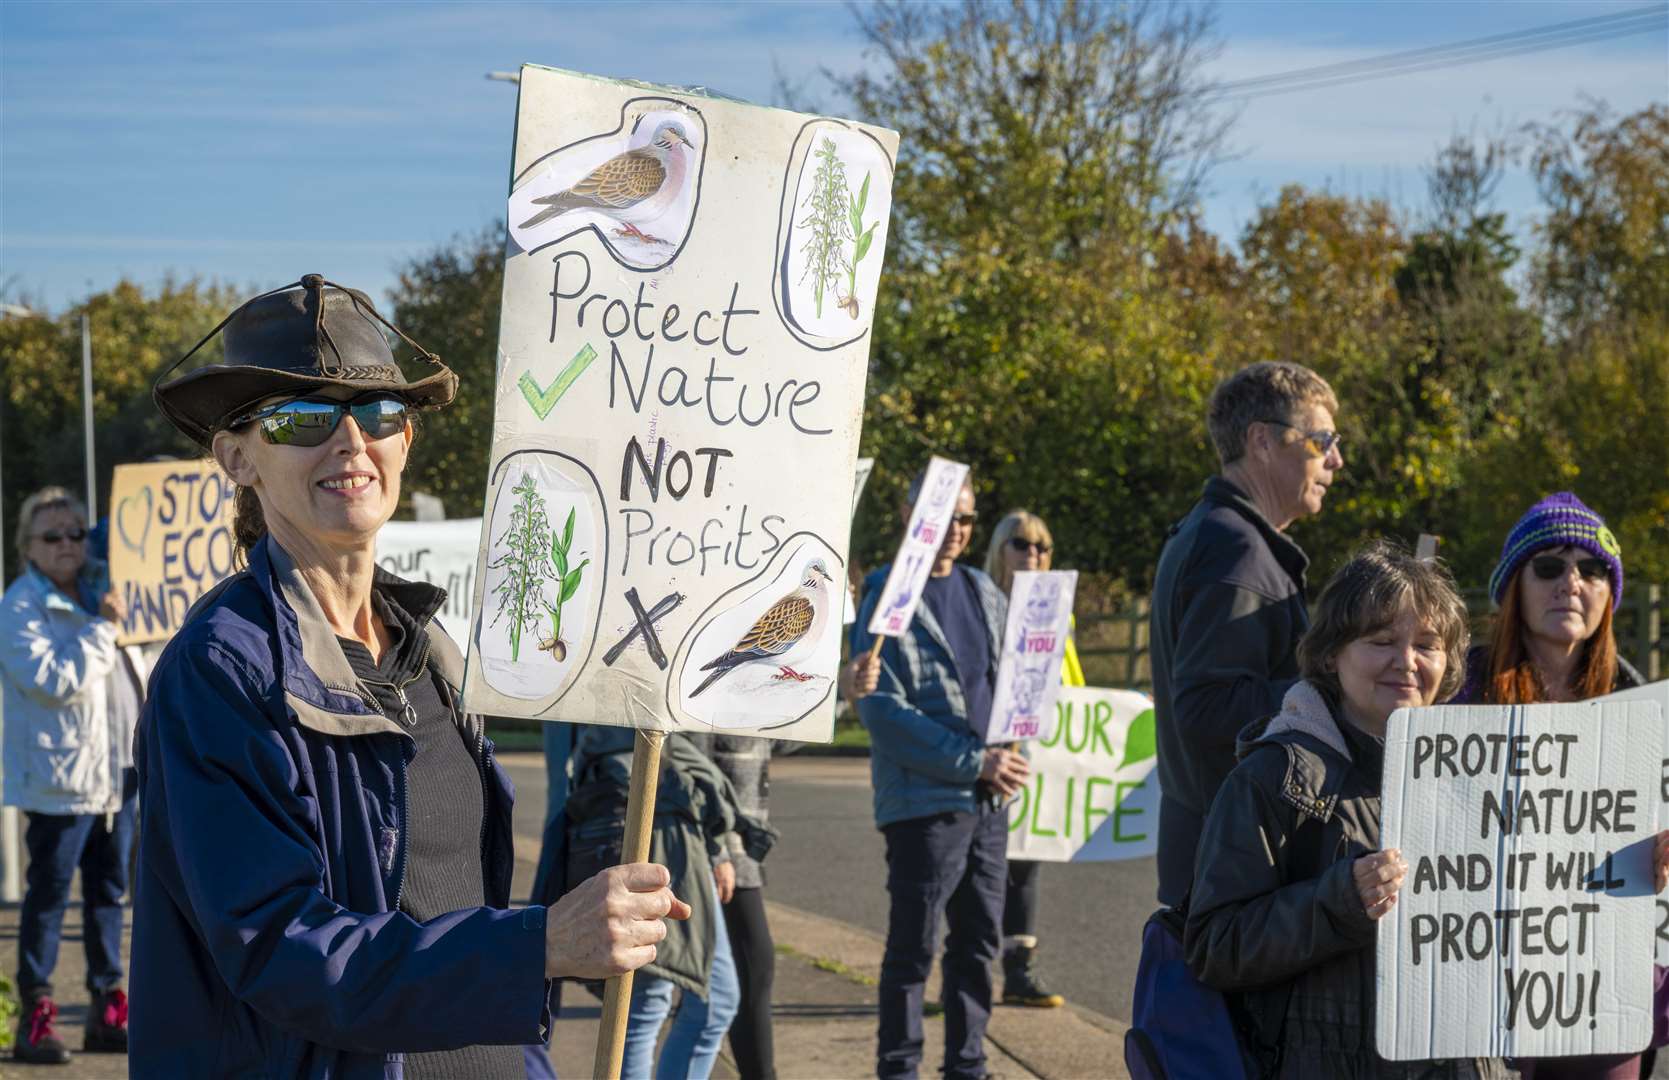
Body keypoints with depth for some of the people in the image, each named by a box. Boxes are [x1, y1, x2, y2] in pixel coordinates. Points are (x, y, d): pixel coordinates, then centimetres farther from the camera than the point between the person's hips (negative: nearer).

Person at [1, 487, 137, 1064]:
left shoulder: (97, 590, 13)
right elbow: (55, 680, -21)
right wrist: (103, 628, -20)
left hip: (115, 769, 7)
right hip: (60, 774, -7)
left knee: (108, 890, 13)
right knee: (49, 892, -3)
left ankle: (107, 1010, 21)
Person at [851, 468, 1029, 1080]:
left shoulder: (983, 593, 12)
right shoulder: (888, 601, -7)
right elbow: (882, 712, -14)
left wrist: (1009, 751, 0)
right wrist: (973, 761, -17)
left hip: (988, 799, 6)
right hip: (924, 798, -6)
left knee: (979, 939, 11)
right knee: (914, 946, -1)